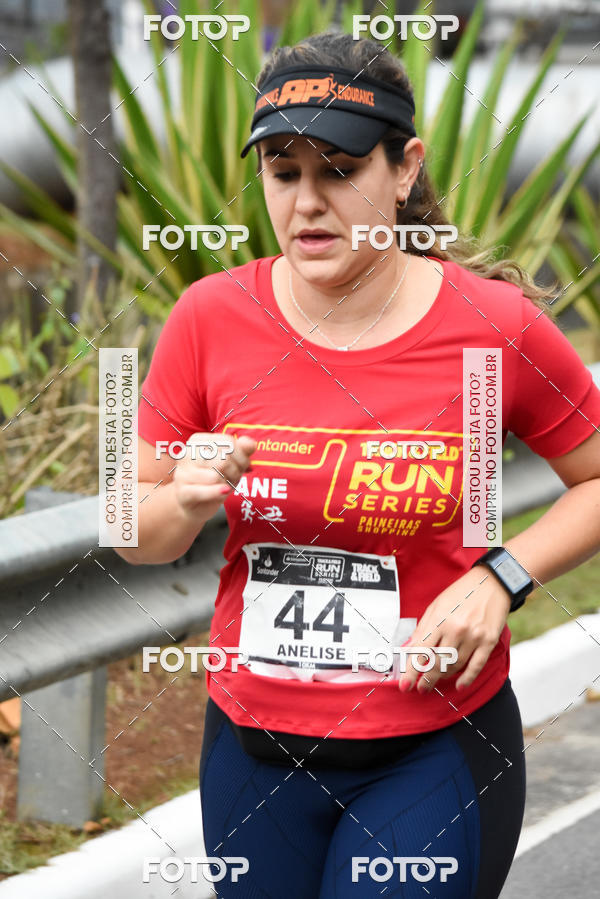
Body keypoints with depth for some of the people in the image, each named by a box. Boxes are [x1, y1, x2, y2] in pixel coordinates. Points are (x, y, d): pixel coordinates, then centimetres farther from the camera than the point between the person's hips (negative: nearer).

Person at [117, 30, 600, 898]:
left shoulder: (495, 328, -11)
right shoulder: (210, 319, -5)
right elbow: (135, 535, 5)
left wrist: (500, 581, -12)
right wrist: (186, 503, -18)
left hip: (433, 752, -3)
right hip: (253, 744, 3)